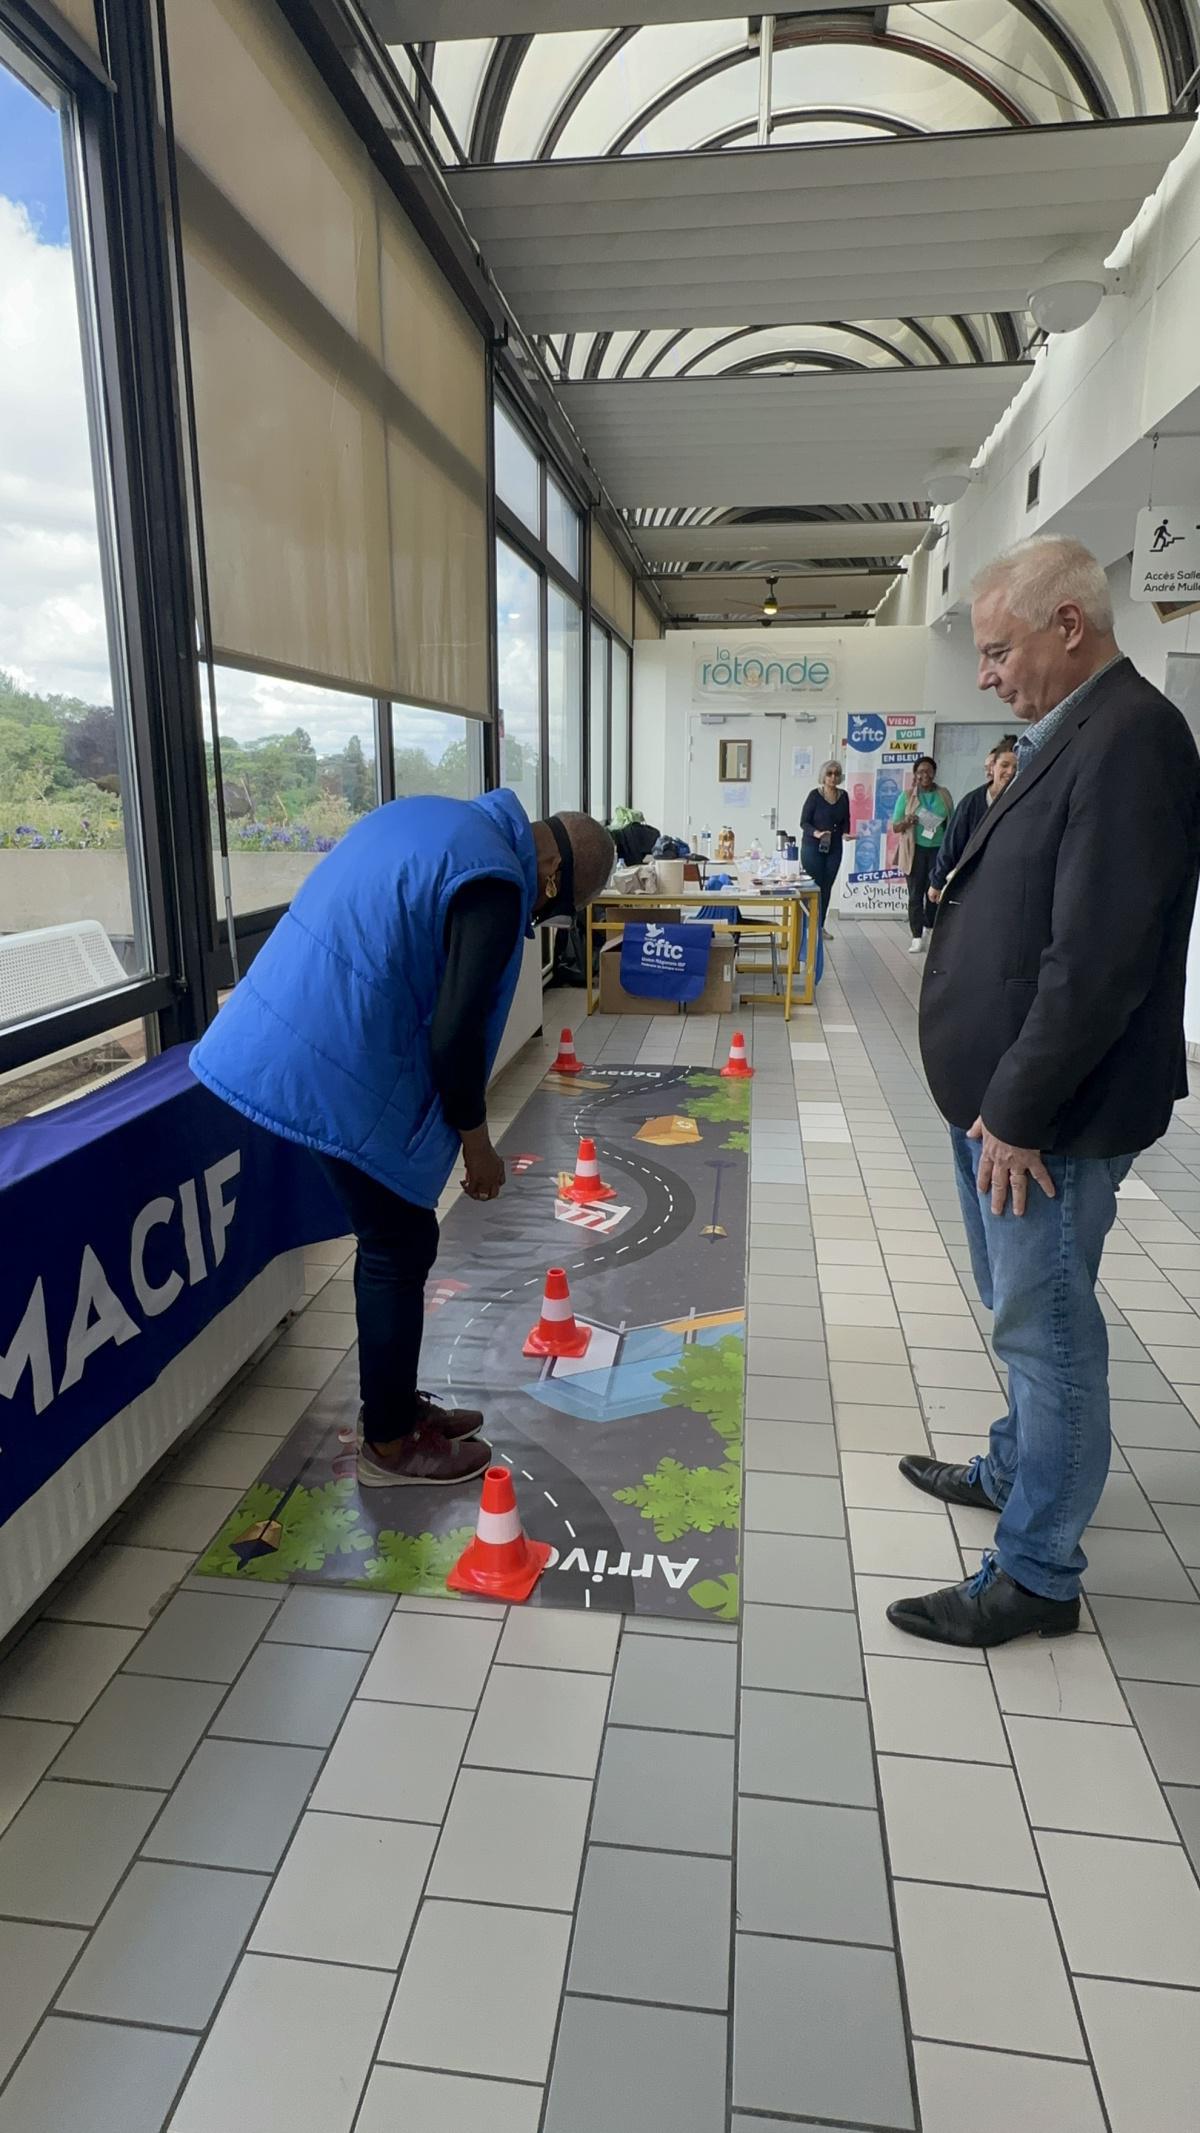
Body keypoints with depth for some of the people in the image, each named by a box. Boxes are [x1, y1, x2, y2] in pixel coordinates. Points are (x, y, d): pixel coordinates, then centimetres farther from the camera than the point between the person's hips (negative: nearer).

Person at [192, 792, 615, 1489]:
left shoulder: (426, 815, 14)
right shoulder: (495, 886, -16)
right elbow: (454, 1036, -18)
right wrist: (477, 1143, -3)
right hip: (342, 1073, -10)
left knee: (394, 1239, 19)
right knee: (401, 1249, 6)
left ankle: (396, 1403, 34)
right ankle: (390, 1445, 21)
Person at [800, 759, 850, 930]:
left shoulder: (844, 796, 7)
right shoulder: (815, 795, -7)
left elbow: (846, 821, 14)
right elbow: (804, 822, -9)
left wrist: (845, 833, -6)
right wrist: (816, 833, -26)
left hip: (834, 847, 5)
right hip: (812, 847, -4)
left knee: (827, 888, 7)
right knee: (814, 886, -7)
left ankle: (821, 926, 15)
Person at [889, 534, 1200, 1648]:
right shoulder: (1067, 739, 13)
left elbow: (1096, 962, -24)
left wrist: (1017, 1114, -18)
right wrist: (991, 1101, 14)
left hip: (1047, 1115, -9)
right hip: (1001, 1097, 9)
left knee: (1047, 1332, 3)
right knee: (1027, 1318, 23)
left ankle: (1036, 1575, 20)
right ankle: (1015, 1470, 44)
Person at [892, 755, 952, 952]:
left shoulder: (944, 794, 9)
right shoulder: (907, 796, 4)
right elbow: (895, 826, 2)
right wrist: (906, 822, -18)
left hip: (938, 849, 1)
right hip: (916, 849, -1)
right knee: (916, 893, -1)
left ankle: (928, 926, 25)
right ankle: (917, 937, 2)